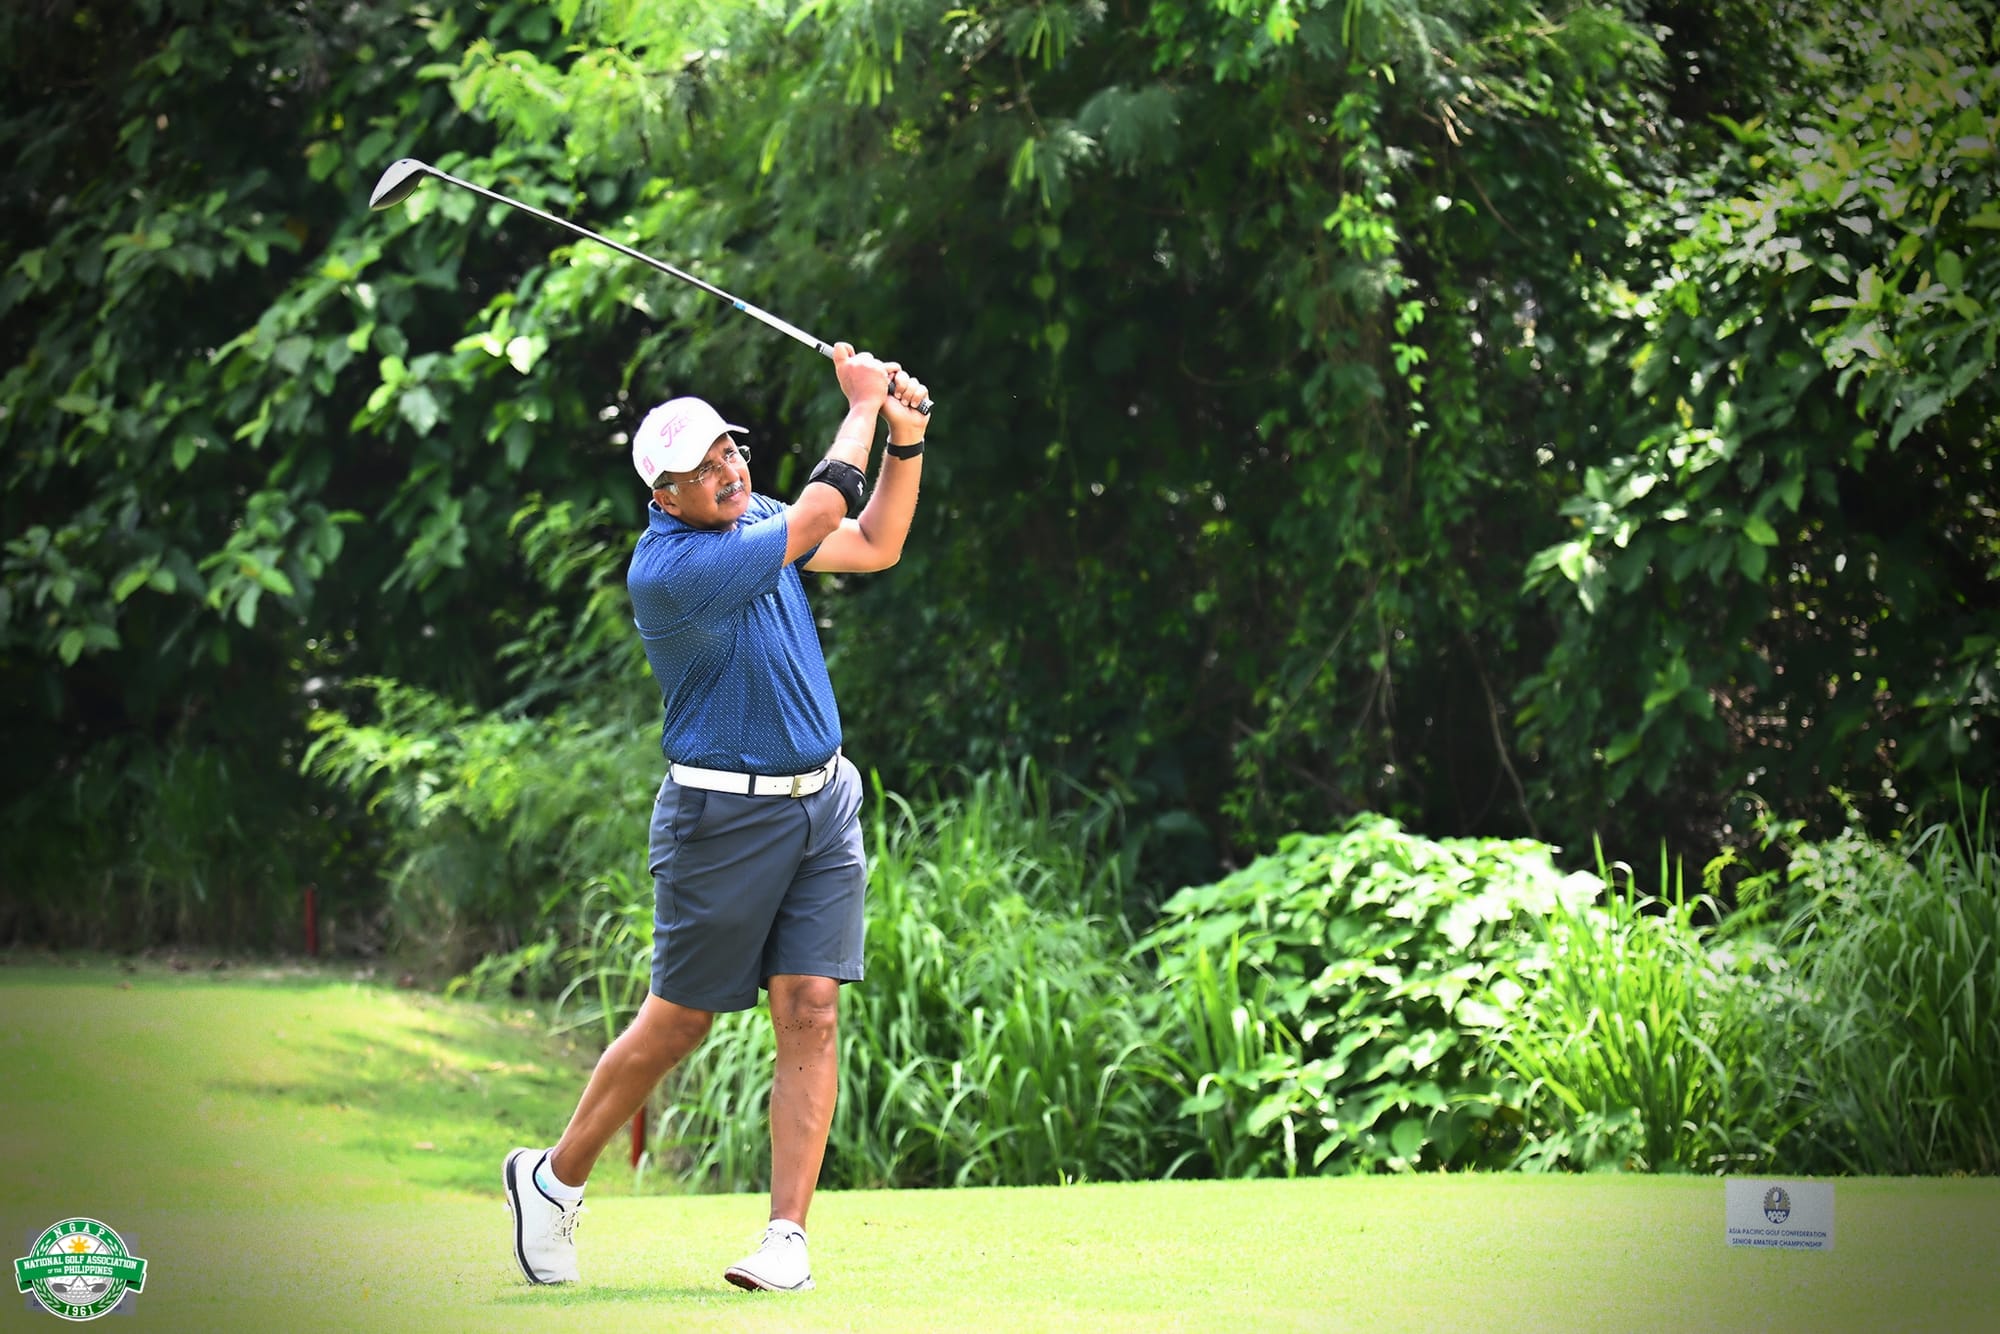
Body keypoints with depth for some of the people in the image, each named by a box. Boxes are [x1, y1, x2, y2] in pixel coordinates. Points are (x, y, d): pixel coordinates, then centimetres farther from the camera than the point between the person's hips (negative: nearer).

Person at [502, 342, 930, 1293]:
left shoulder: (749, 516, 7)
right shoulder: (667, 568, -20)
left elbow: (875, 545, 16)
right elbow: (819, 516, -20)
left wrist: (904, 438, 2)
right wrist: (862, 407, -7)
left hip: (823, 803, 6)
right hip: (722, 814, -6)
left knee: (810, 1011, -5)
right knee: (677, 1024, 2)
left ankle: (786, 1237, -6)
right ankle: (553, 1179, 23)